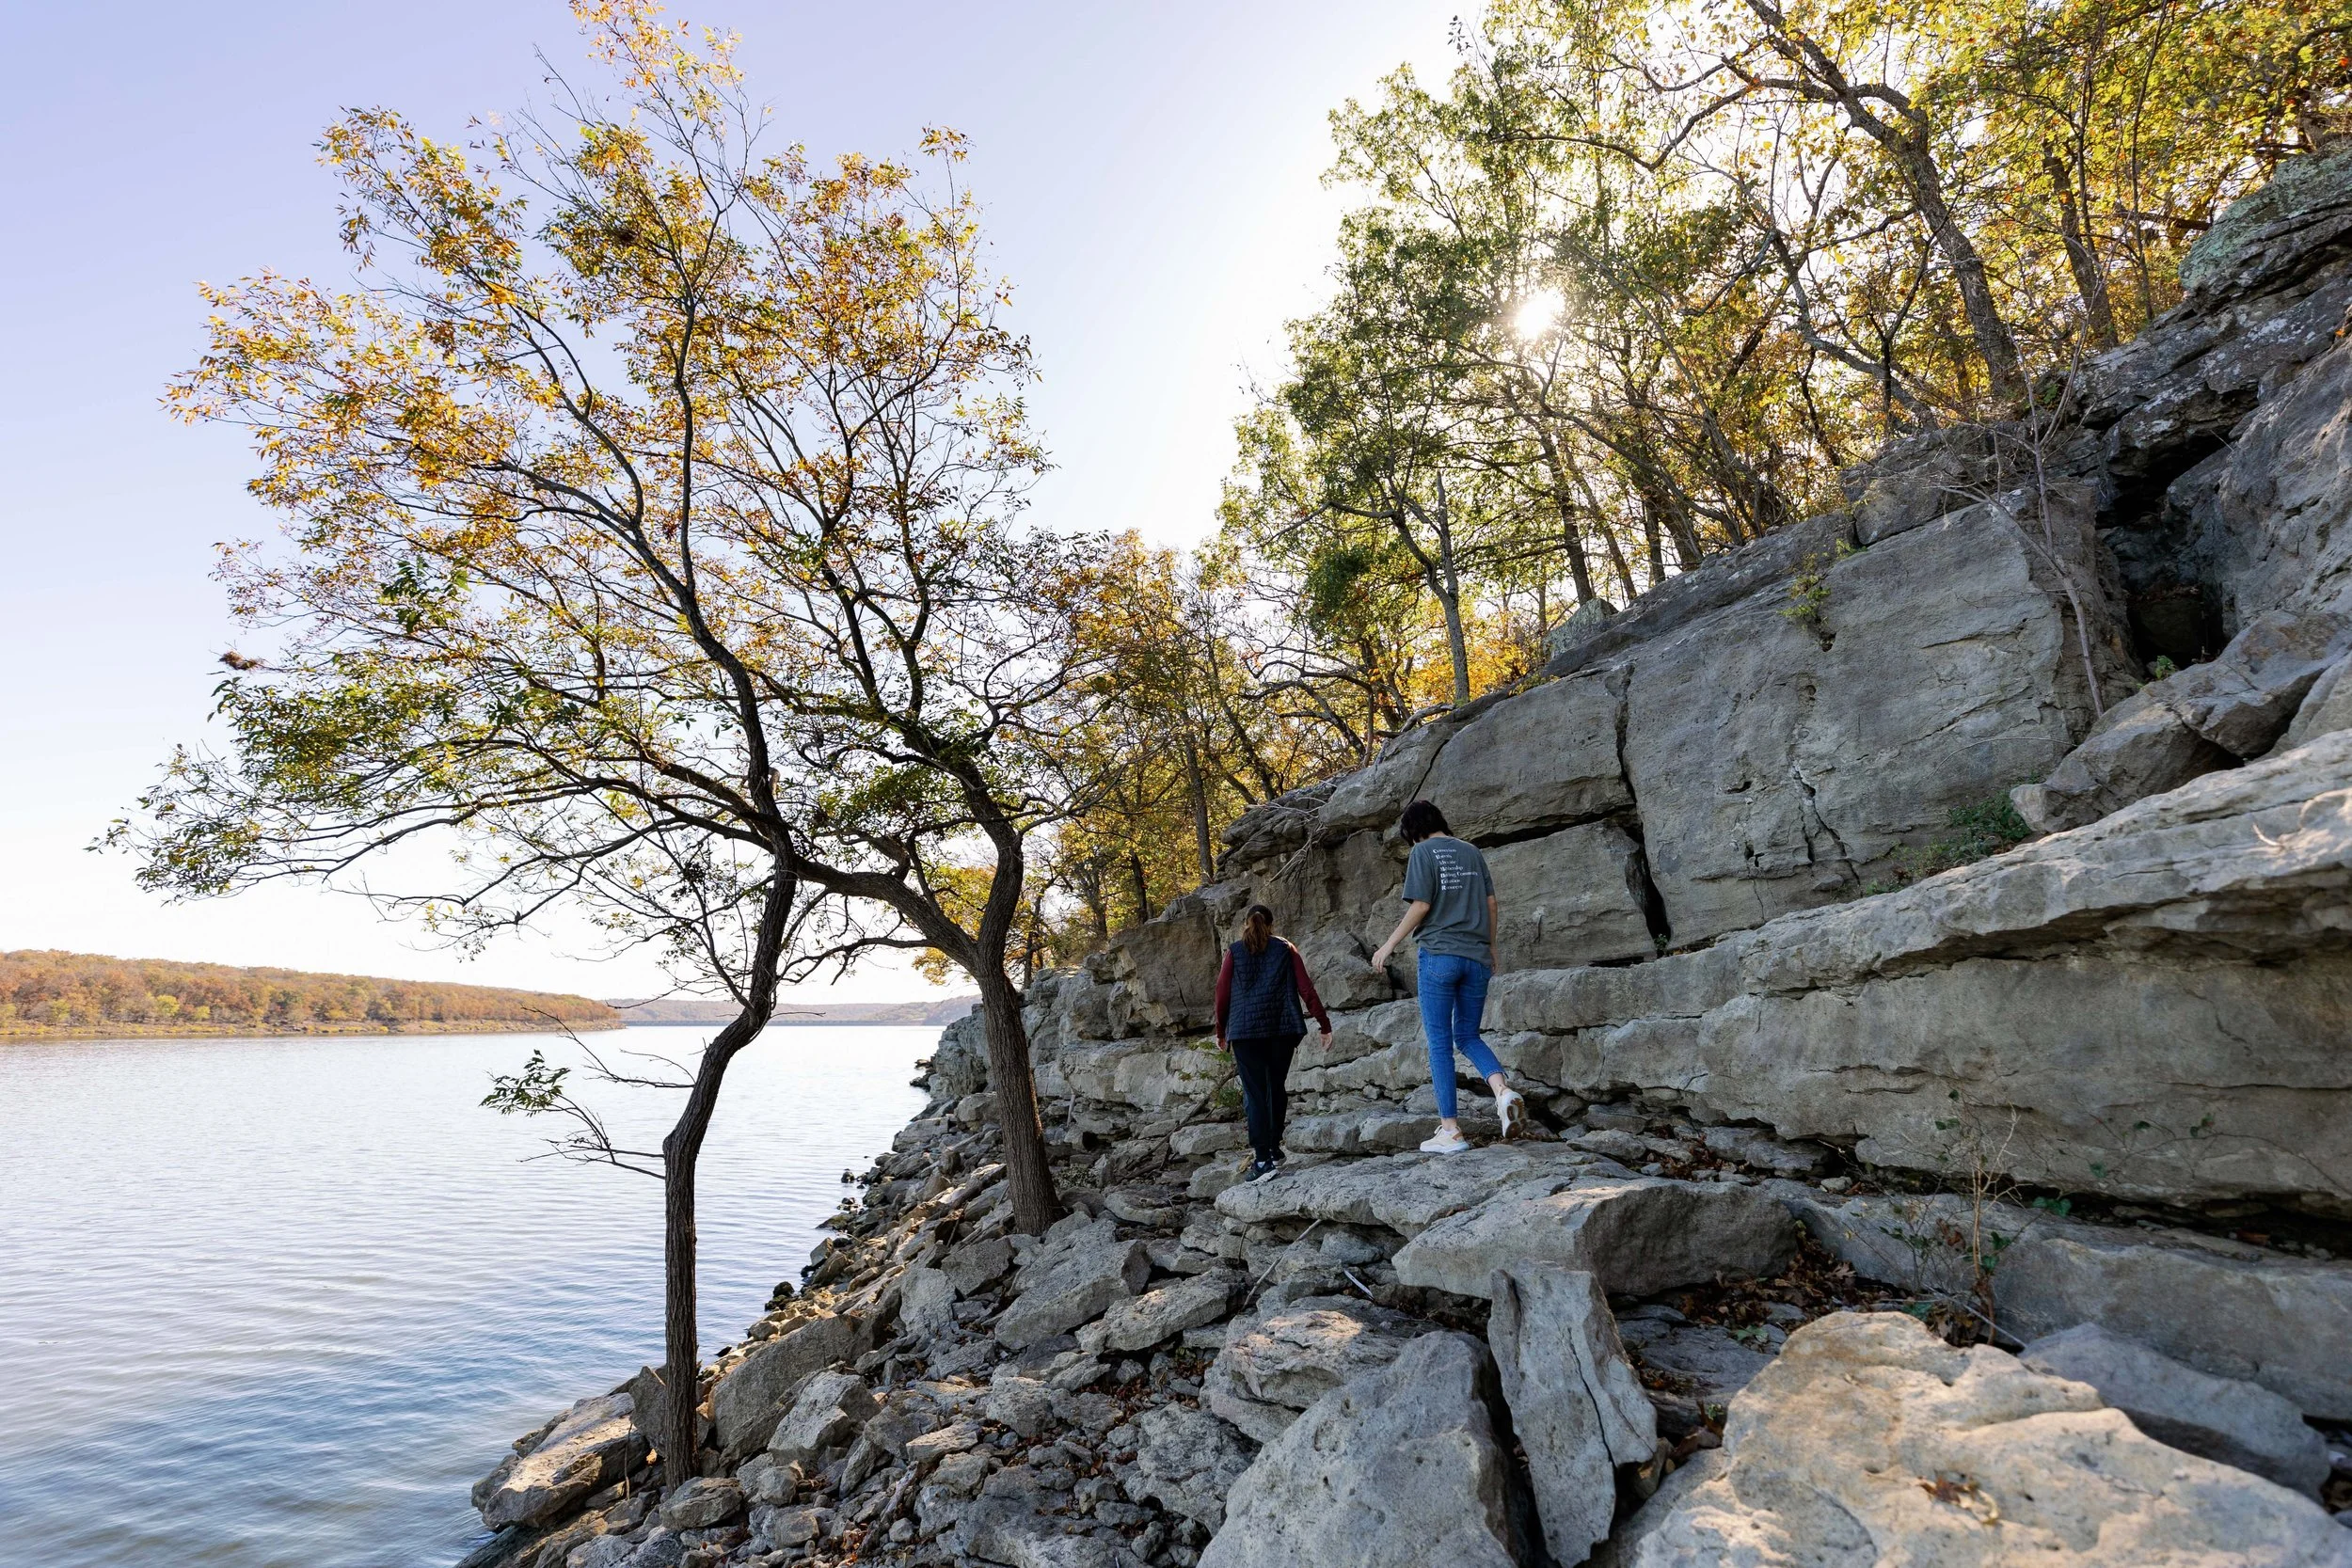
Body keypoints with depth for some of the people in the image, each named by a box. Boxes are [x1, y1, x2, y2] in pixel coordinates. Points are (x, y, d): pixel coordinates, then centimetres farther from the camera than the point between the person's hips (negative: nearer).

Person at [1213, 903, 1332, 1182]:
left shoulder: (1234, 952, 5)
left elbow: (1222, 994, 4)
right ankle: (1274, 1149, 25)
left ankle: (1262, 1158, -8)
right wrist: (1324, 1025, 6)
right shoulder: (1286, 949, 8)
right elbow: (1306, 989, 2)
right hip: (1282, 1028, 2)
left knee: (1254, 1093, -1)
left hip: (1245, 1030, -2)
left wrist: (1221, 1031, 16)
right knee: (1277, 1087, 17)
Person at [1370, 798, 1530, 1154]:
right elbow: (1491, 905, 12)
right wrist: (1490, 947, 23)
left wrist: (1389, 945, -3)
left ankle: (1450, 1132, 3)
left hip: (1439, 955, -5)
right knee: (1468, 1036, 16)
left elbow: (1421, 906, -10)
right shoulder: (1471, 851, 14)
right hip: (1477, 958, 5)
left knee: (1439, 1043, 2)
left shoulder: (1423, 852, -3)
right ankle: (1505, 1092, -9)